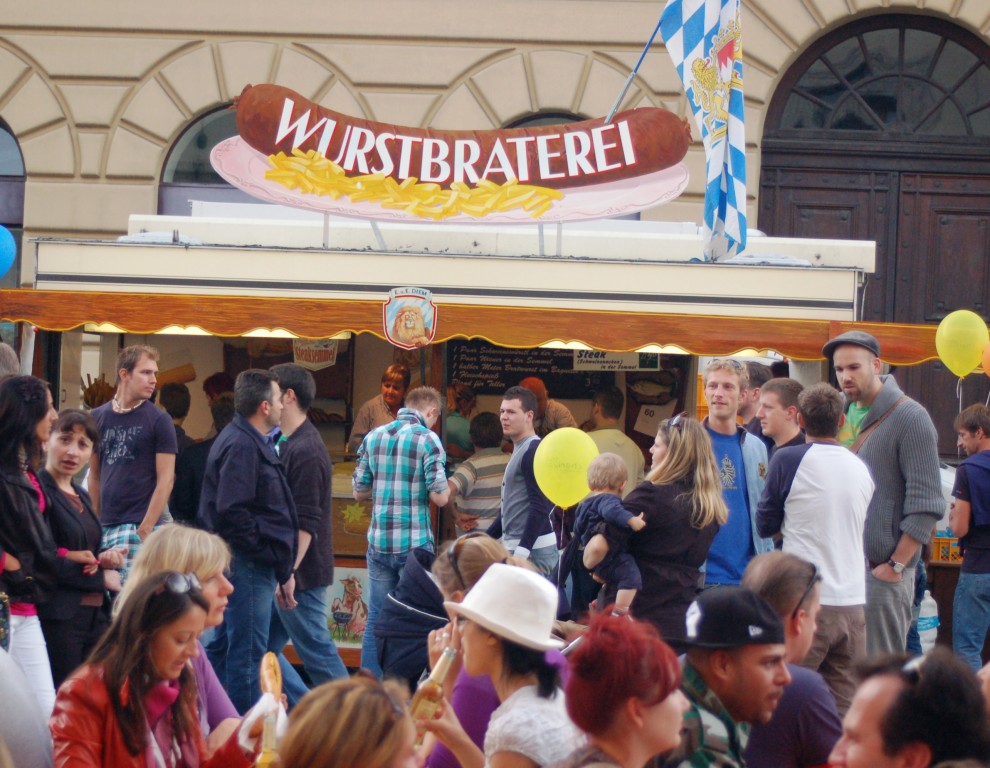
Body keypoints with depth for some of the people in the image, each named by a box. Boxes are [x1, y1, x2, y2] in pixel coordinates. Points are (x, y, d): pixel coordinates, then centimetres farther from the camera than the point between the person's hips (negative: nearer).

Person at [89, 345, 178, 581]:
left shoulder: (159, 420, -1)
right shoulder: (97, 418, 11)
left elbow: (166, 479, -5)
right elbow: (95, 475, 17)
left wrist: (145, 530, -12)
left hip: (139, 527, -4)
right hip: (105, 526, 4)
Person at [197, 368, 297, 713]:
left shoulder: (249, 441, 16)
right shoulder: (242, 446, -16)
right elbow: (231, 511, -24)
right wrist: (266, 551, -18)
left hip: (249, 564, 11)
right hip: (249, 564, -11)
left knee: (223, 646, 16)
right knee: (248, 652, -6)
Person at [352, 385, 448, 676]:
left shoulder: (373, 437, 6)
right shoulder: (428, 439, -8)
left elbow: (359, 492, 10)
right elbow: (439, 497, -12)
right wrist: (446, 488, 9)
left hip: (379, 542, 4)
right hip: (414, 543, -4)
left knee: (376, 619, 10)